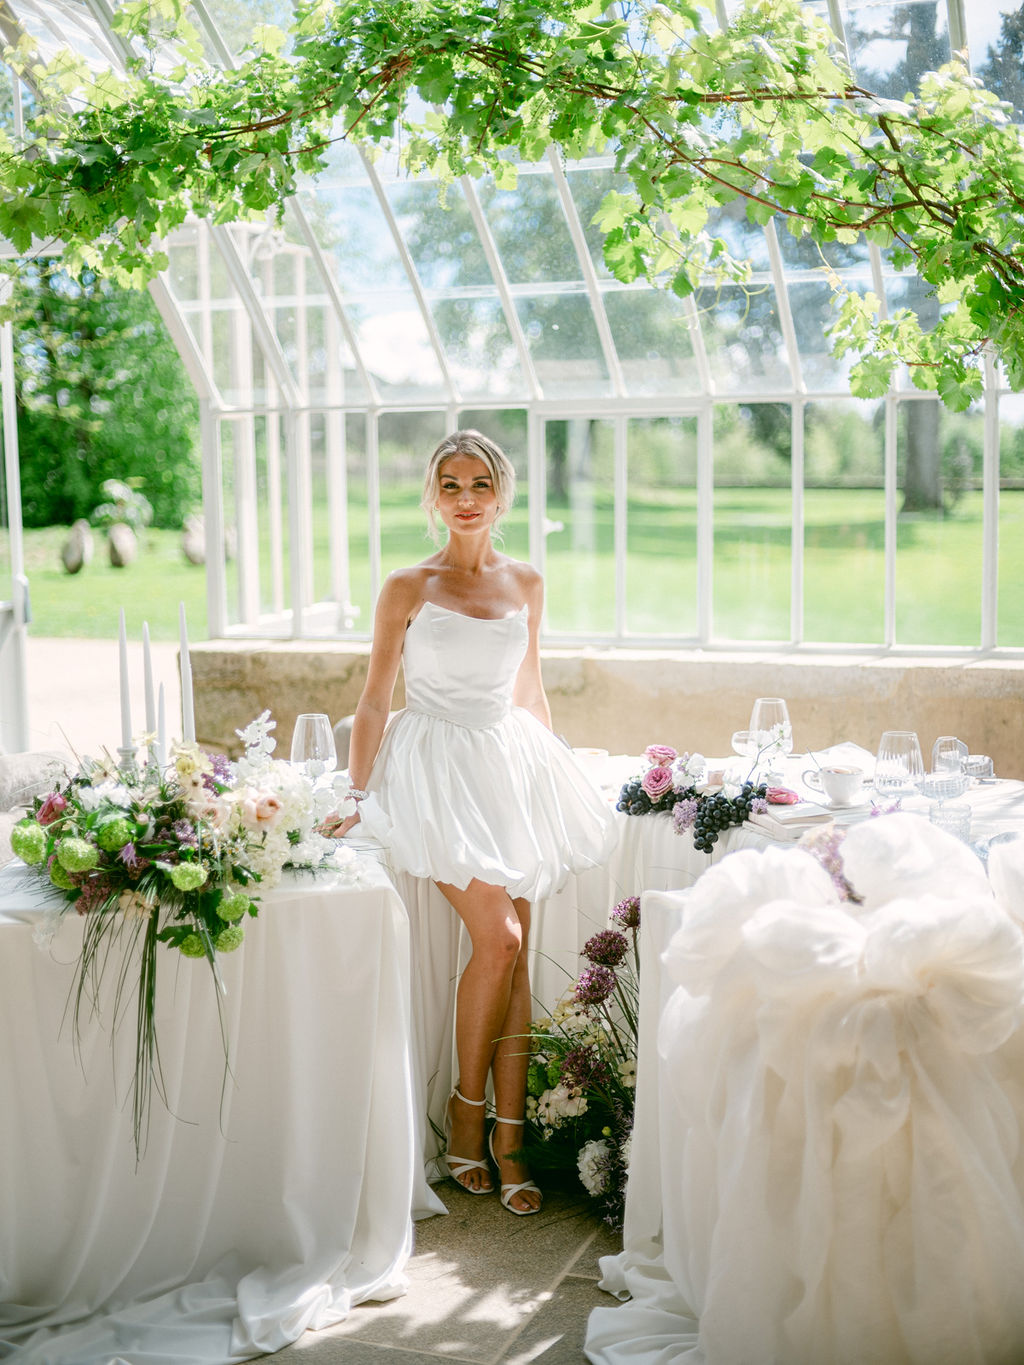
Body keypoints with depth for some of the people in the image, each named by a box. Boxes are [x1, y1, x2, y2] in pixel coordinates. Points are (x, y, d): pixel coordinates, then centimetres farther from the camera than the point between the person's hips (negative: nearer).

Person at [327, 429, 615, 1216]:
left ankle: (509, 1137, 3)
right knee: (498, 941, -16)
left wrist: (555, 771, 22)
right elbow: (375, 702, 1)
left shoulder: (526, 585, 10)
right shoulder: (407, 589, 0)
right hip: (437, 769, -4)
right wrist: (357, 799, -3)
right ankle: (467, 1109, 4)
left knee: (515, 955, -3)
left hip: (512, 764, 4)